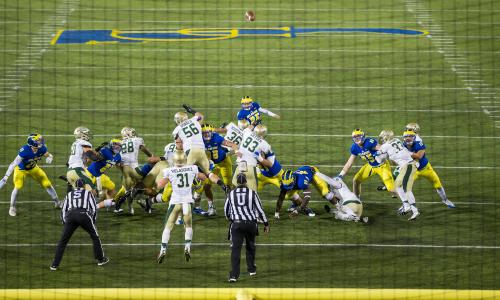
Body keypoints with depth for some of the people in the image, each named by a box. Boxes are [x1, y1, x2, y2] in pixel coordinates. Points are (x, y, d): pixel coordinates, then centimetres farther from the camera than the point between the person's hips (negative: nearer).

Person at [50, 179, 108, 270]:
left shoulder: (69, 194, 30)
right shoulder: (88, 193, 24)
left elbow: (63, 210, 25)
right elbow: (94, 208, 15)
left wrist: (65, 224, 27)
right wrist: (93, 221, 24)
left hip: (70, 216, 2)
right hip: (84, 214, -2)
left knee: (63, 241, 9)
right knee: (95, 237, 19)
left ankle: (55, 264, 4)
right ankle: (100, 259, 23)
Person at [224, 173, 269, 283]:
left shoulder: (231, 194, 6)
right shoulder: (252, 193, 0)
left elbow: (226, 210, 19)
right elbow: (260, 209, 2)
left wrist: (230, 218, 41)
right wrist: (266, 224, 12)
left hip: (237, 223, 0)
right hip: (251, 223, 0)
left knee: (236, 249, -4)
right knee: (250, 247, 22)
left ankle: (234, 275, -14)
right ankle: (251, 269, 33)